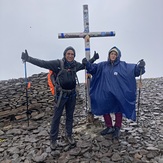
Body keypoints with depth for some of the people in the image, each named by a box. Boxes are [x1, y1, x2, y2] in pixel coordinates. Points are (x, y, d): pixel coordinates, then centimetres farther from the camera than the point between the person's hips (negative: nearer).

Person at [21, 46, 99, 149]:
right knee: (56, 117, 5)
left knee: (70, 116, 17)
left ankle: (69, 135, 35)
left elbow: (85, 65, 21)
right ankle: (53, 139, 21)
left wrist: (93, 59, 17)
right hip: (61, 94, -4)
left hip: (72, 94, 4)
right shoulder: (58, 63, -15)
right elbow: (43, 63, -20)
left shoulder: (75, 64, 0)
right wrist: (28, 58, -30)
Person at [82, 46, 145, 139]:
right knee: (105, 110, 14)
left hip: (118, 95, -3)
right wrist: (87, 64, -19)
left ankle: (117, 129, 30)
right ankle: (110, 127, 35)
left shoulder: (123, 65, -6)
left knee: (118, 111, 9)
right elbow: (93, 68, 0)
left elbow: (135, 70, -14)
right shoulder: (103, 65, 3)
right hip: (105, 94, 4)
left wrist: (140, 66, -36)